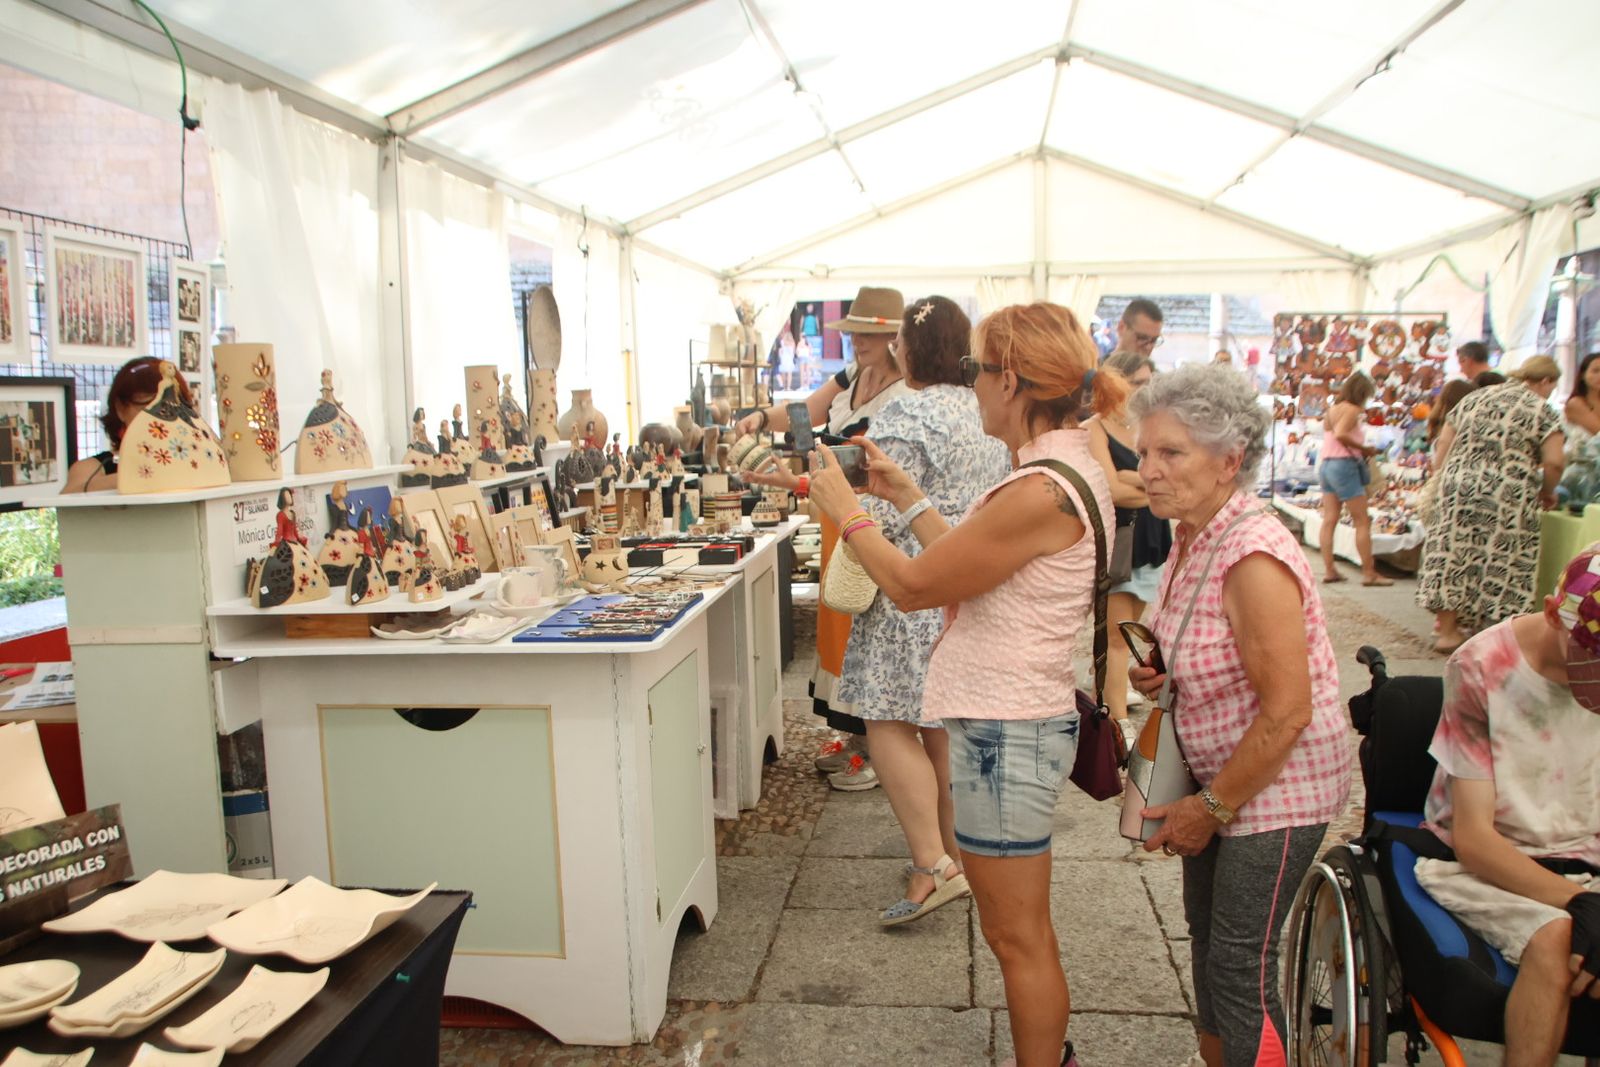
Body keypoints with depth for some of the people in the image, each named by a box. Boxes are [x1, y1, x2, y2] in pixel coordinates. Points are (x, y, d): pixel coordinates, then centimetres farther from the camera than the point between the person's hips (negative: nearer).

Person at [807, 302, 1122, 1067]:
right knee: (1021, 929, 26)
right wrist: (904, 497, 16)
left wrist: (845, 510, -5)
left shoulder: (1041, 492, -25)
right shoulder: (1067, 467, 7)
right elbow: (968, 562, 13)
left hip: (1005, 731, -11)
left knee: (1018, 937, 8)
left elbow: (912, 586, -18)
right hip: (1011, 718, 11)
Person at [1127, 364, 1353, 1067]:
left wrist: (1212, 808, -18)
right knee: (1204, 928, 21)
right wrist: (1159, 672, -2)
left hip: (1278, 784, -9)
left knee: (1239, 961, -1)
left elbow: (1287, 711, -27)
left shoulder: (1254, 558, -28)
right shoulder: (1194, 536, 1)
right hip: (1221, 775, 9)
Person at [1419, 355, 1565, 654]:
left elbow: (1443, 444, 12)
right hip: (1508, 499, -4)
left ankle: (1447, 631, 12)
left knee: (1454, 554, 9)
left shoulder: (1473, 398, 14)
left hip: (1459, 488, 4)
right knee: (1503, 563, 4)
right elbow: (1554, 462, -8)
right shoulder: (1542, 410, 0)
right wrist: (1547, 493, 9)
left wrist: (1441, 481, 17)